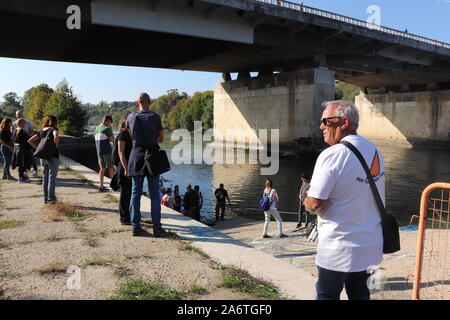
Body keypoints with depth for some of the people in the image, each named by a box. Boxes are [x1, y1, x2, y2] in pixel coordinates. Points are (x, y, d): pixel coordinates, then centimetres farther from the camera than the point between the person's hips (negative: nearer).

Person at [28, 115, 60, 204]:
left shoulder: (41, 131, 12)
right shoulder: (53, 129, -6)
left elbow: (30, 141, 12)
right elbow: (56, 136, -29)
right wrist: (55, 146, -14)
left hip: (43, 157, 6)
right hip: (53, 157, -6)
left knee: (45, 177, 12)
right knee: (52, 177, -1)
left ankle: (45, 198, 17)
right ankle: (51, 198, -2)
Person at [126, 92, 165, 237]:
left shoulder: (131, 117, 4)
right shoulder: (155, 116, -4)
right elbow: (161, 138, 2)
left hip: (136, 156, 2)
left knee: (135, 192, 9)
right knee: (154, 194, 2)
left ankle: (135, 226, 11)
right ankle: (156, 227, 3)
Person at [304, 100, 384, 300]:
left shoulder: (332, 155, -21)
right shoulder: (374, 151, 3)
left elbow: (315, 204, -24)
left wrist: (307, 203, -2)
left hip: (339, 246, -7)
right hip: (370, 242, 7)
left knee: (327, 295, 10)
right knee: (359, 293, 21)